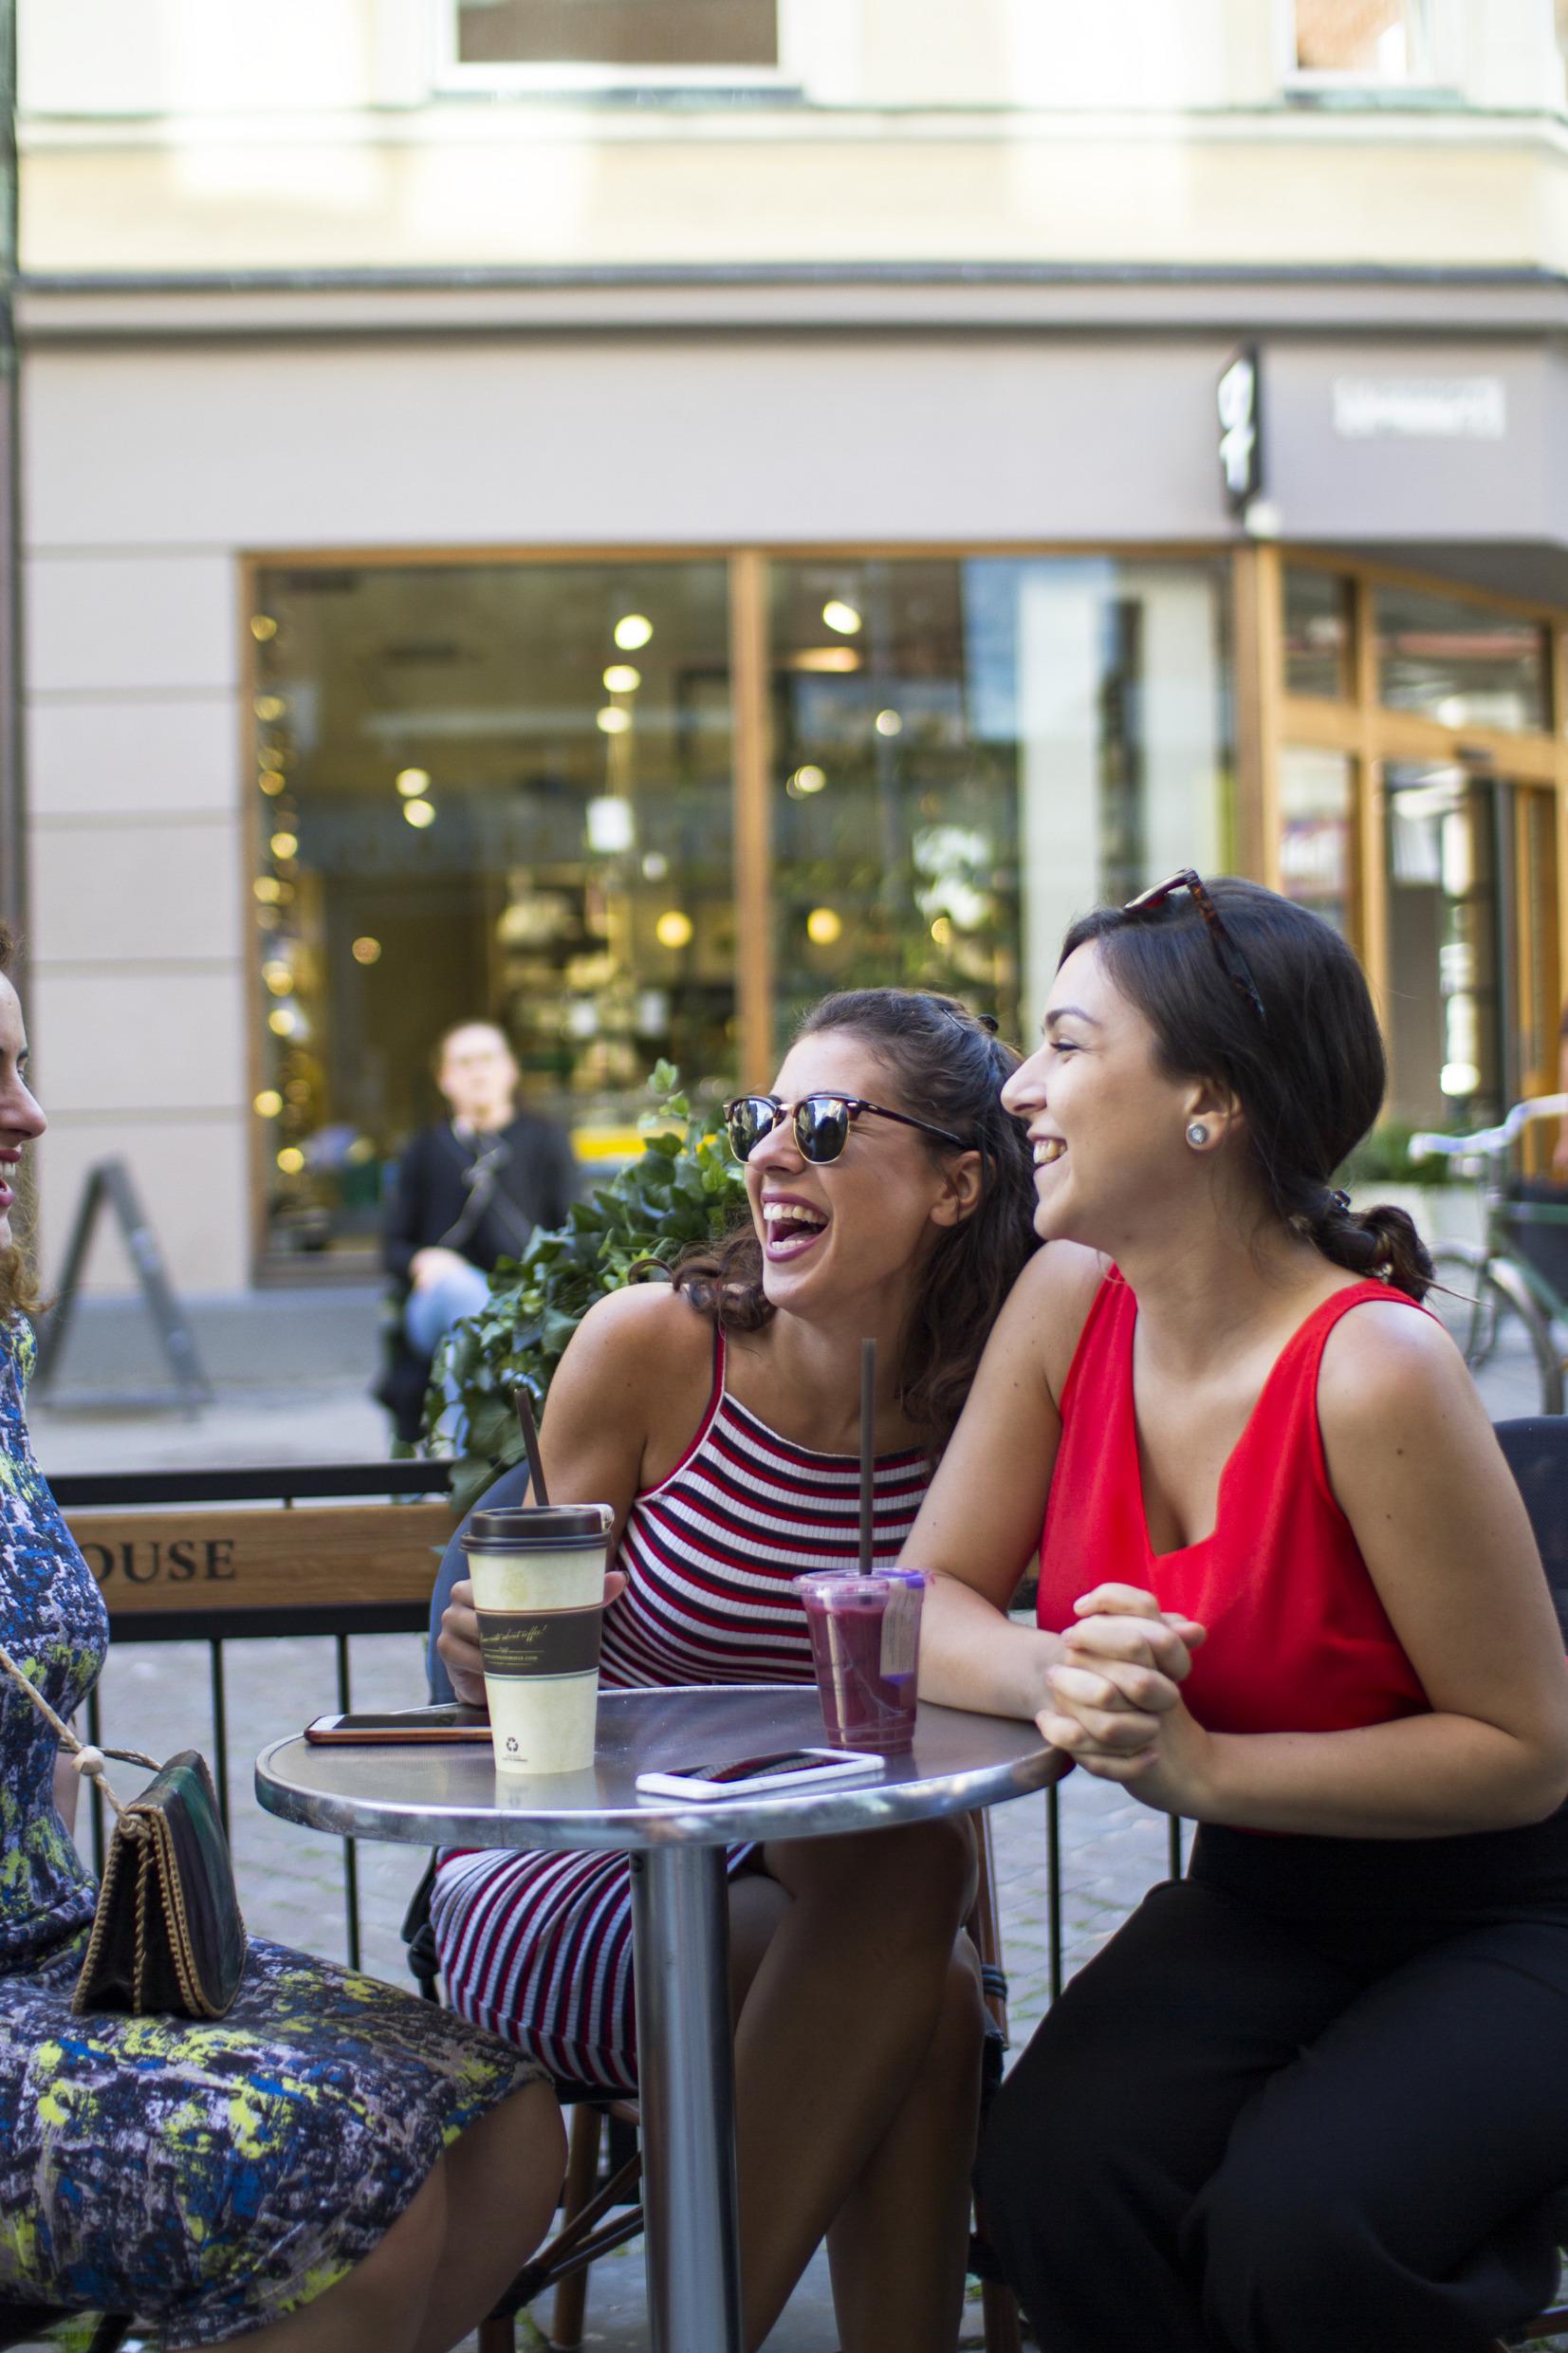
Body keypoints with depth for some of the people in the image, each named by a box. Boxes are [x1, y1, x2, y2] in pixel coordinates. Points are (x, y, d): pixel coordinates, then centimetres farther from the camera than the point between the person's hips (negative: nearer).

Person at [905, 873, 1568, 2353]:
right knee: (1050, 2177, -21)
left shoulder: (1370, 1371, -25)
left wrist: (1201, 1768, -24)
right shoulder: (1068, 1301, -6)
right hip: (1260, 1910, 5)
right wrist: (1060, 1679, -24)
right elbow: (928, 1612, -1)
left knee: (1292, 2224, -29)